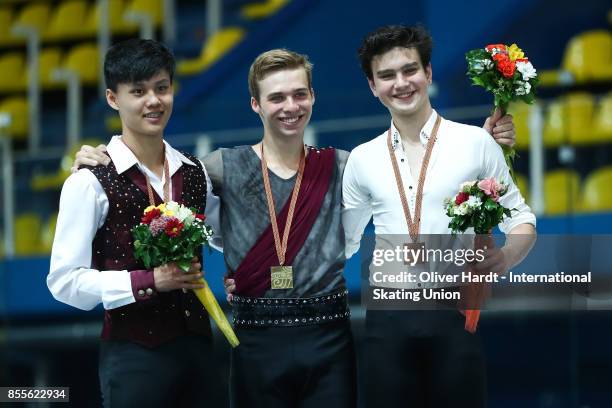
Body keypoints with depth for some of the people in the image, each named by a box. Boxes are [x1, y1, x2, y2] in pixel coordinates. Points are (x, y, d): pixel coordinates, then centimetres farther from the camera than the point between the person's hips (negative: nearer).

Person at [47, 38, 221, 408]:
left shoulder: (194, 174, 8)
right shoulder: (91, 182, -9)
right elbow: (65, 281, -13)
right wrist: (150, 281, -19)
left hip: (196, 345, 5)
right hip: (134, 354, -5)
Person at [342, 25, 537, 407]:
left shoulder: (476, 143, 0)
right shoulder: (362, 159, 10)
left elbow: (521, 219, 4)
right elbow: (341, 240, 21)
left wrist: (506, 257, -17)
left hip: (456, 314, -2)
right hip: (387, 318, 3)